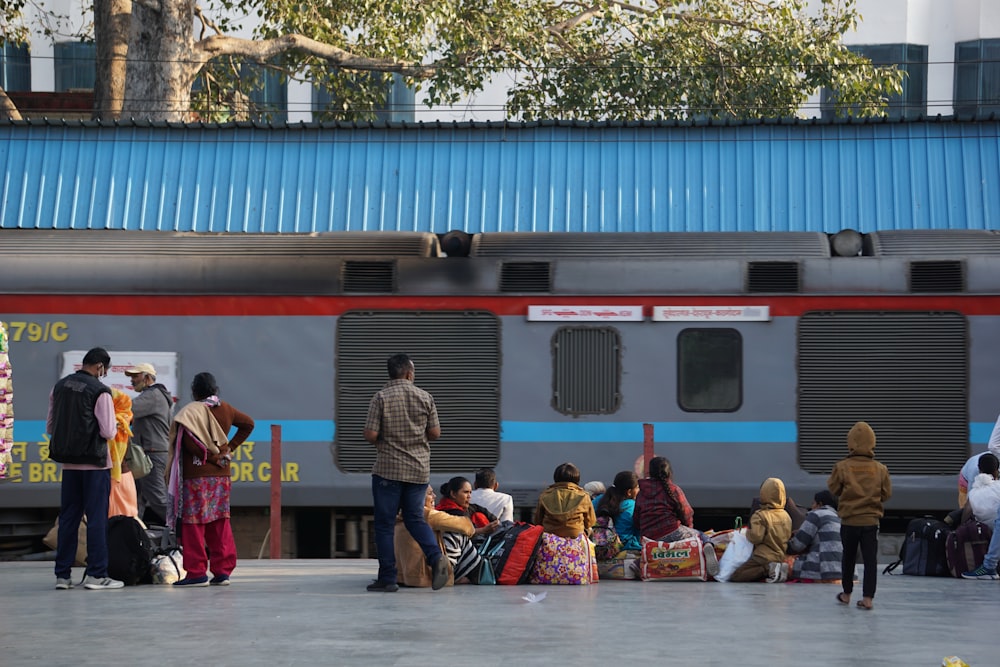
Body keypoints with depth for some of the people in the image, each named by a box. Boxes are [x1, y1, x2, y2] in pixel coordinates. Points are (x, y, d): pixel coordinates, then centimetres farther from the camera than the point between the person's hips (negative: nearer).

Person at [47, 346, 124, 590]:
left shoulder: (59, 387, 7)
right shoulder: (100, 391, -13)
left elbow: (50, 426, 12)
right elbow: (108, 432, -14)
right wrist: (114, 428, 7)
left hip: (68, 461, 6)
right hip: (95, 462, -6)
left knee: (68, 517, 10)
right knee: (97, 517, -1)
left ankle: (62, 574, 10)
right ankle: (96, 574, -2)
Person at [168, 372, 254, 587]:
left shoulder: (191, 411, -10)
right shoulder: (225, 409, 10)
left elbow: (189, 440, -24)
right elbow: (248, 423, 23)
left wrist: (209, 456, -12)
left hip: (197, 475, -6)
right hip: (222, 476, 6)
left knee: (193, 523, -2)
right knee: (220, 524, 10)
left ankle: (196, 572, -5)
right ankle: (223, 570, 9)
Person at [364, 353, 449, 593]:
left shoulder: (381, 397, -7)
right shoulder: (425, 397, 1)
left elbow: (371, 435, -12)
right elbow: (435, 433, 3)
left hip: (388, 469, -3)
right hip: (419, 469, 3)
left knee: (384, 523, 4)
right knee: (415, 518, 15)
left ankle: (387, 579, 3)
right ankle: (436, 557, -10)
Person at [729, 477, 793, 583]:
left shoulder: (760, 516, -14)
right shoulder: (786, 516, 7)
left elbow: (756, 537, -21)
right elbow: (788, 536, 16)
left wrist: (748, 531, 0)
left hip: (763, 557, -7)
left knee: (735, 577, -9)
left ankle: (768, 569, -21)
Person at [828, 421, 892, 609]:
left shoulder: (842, 467, -11)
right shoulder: (880, 469, -6)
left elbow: (833, 488, 0)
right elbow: (887, 494, 3)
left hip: (849, 521, 0)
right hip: (871, 521, 0)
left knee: (848, 558, 16)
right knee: (870, 559, 2)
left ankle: (846, 594, 27)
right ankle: (868, 597, -3)